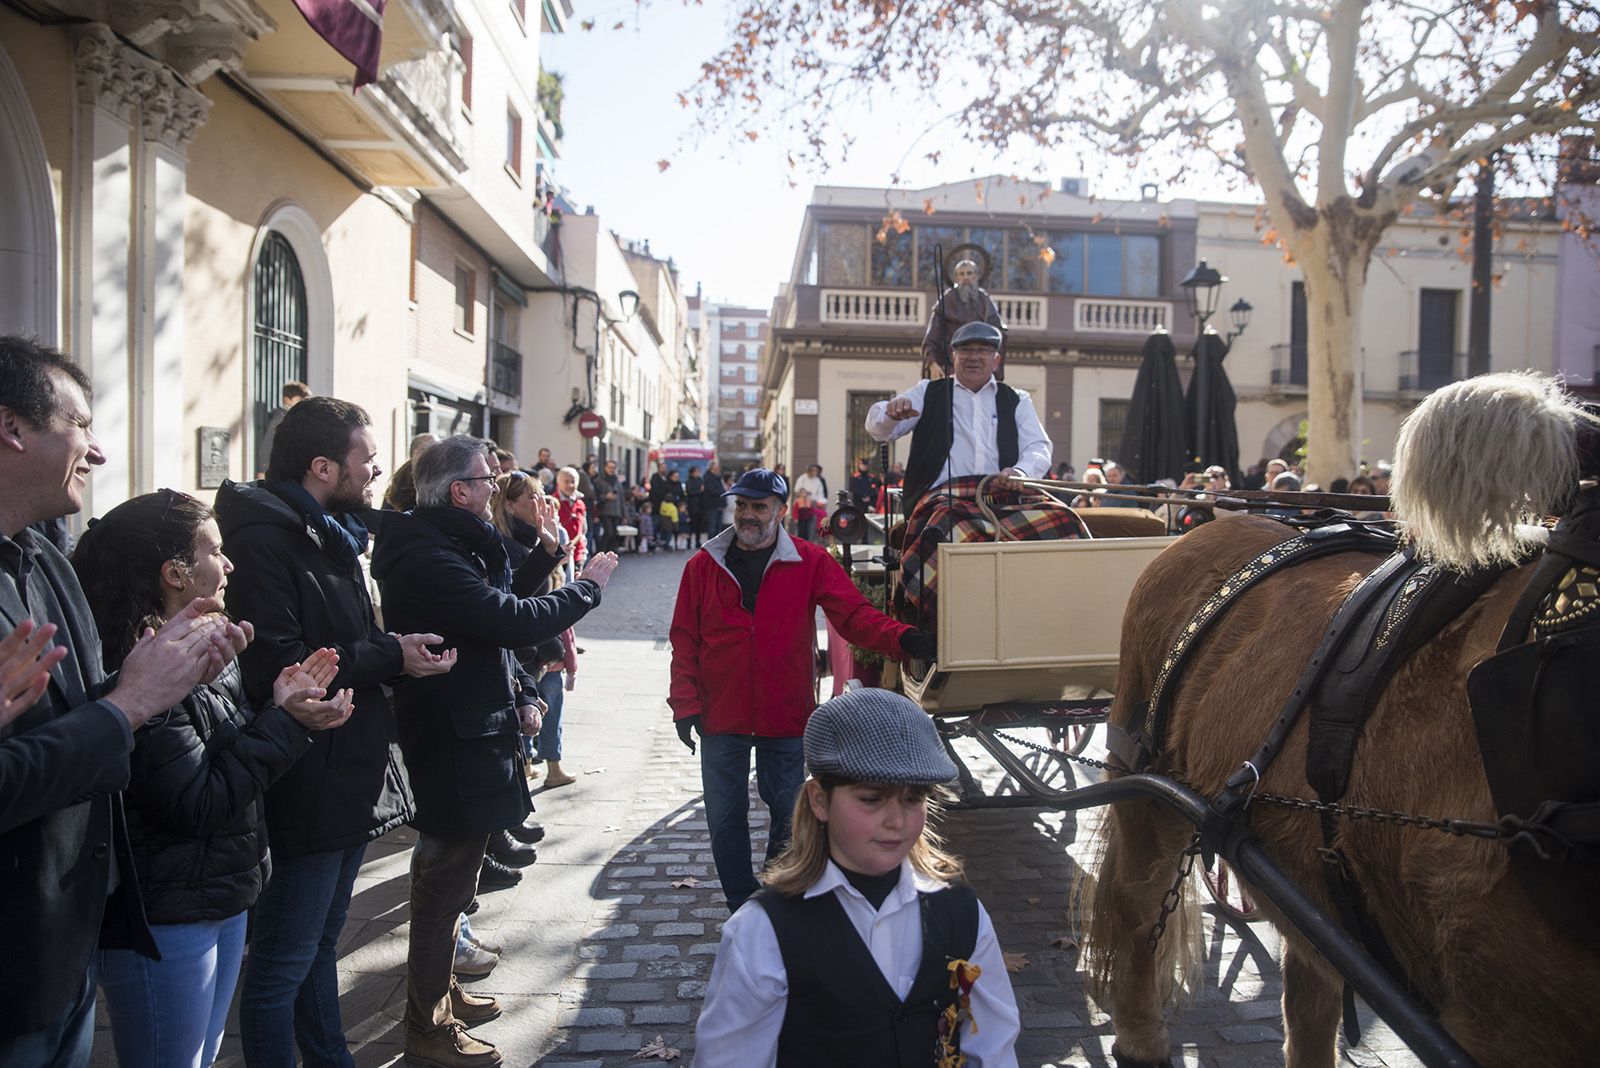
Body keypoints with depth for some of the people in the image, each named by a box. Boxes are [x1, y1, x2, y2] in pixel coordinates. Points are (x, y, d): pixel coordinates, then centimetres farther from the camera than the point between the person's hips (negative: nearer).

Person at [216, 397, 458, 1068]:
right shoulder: (264, 538, -17)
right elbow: (278, 668, -25)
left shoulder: (334, 535, 14)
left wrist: (403, 652, 1)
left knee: (320, 943, 23)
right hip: (308, 786, -10)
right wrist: (390, 657, -17)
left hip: (351, 778, 10)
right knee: (283, 962, 3)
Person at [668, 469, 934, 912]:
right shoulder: (703, 565, 1)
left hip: (787, 717, -1)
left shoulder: (810, 562, -3)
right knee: (725, 820, 9)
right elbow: (685, 641, 3)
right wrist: (685, 705, -4)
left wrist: (903, 640, -27)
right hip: (721, 718, 1)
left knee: (789, 816, 11)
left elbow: (855, 615, -10)